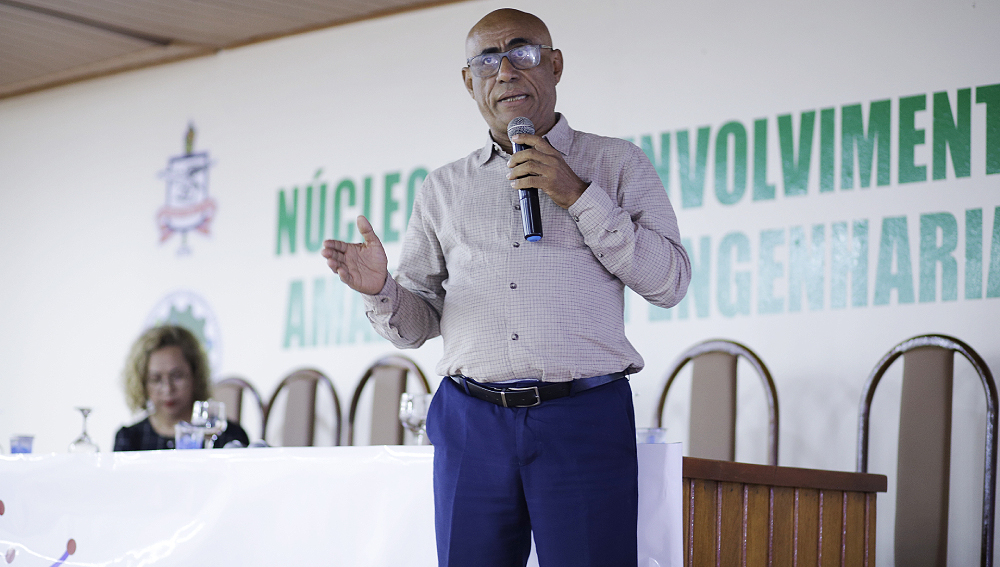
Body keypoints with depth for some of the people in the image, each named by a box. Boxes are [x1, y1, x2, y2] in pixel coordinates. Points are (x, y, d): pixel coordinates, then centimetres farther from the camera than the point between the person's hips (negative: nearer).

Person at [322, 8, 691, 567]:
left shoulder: (617, 164, 10)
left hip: (584, 420, -2)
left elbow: (670, 282, 0)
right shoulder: (443, 189, 17)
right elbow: (418, 322, 15)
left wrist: (578, 196, -6)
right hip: (472, 424, 2)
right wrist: (380, 289, -8)